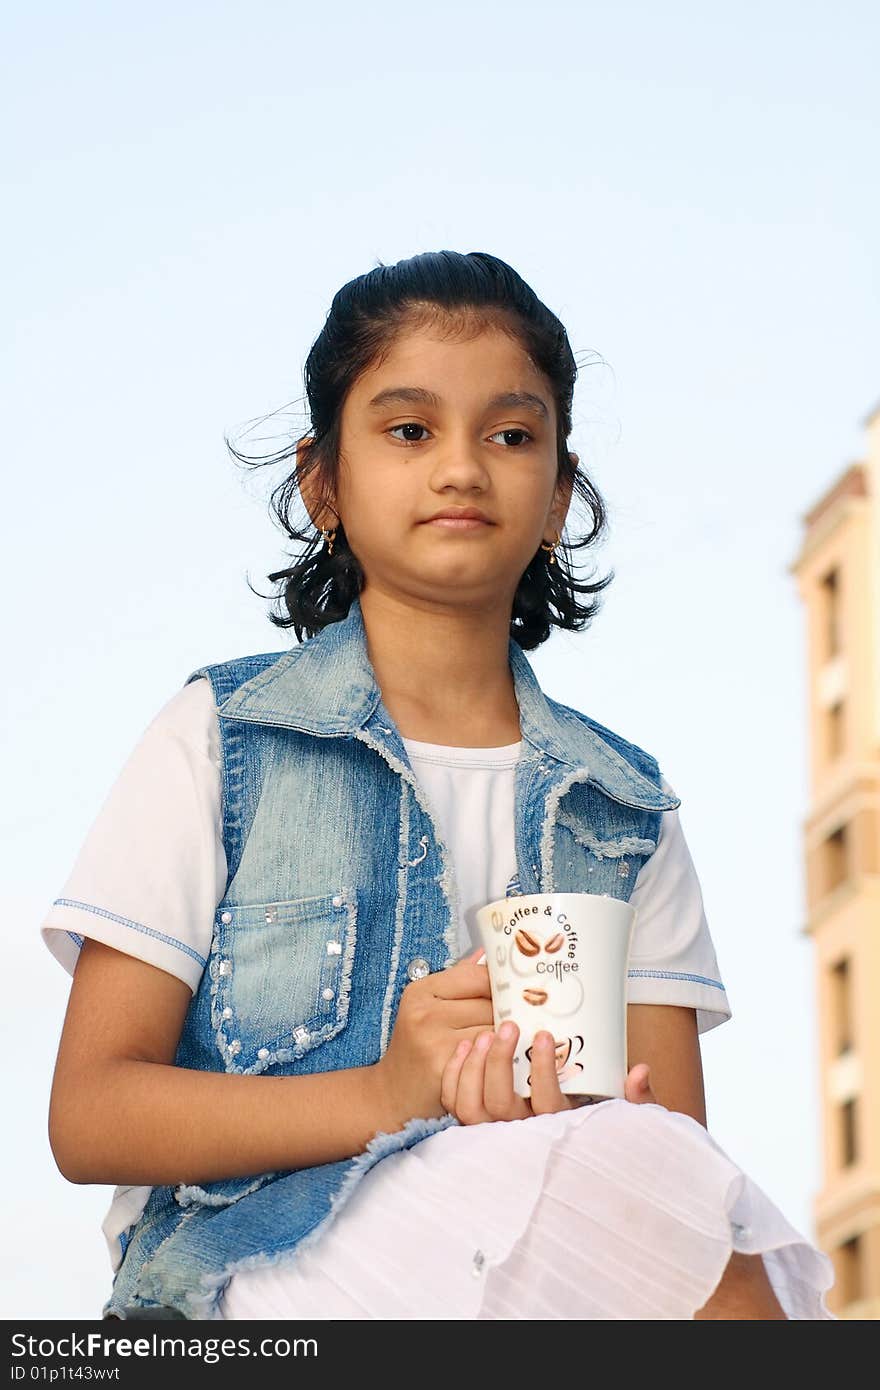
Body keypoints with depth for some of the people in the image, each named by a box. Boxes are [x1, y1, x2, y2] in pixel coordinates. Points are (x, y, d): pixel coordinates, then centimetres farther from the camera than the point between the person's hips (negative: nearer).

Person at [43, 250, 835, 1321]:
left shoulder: (625, 809, 18)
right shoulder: (216, 739, 8)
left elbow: (679, 1133, 8)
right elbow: (87, 1115, 0)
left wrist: (583, 1132, -18)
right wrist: (383, 1095, -16)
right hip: (252, 1271, -3)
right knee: (641, 1163, -31)